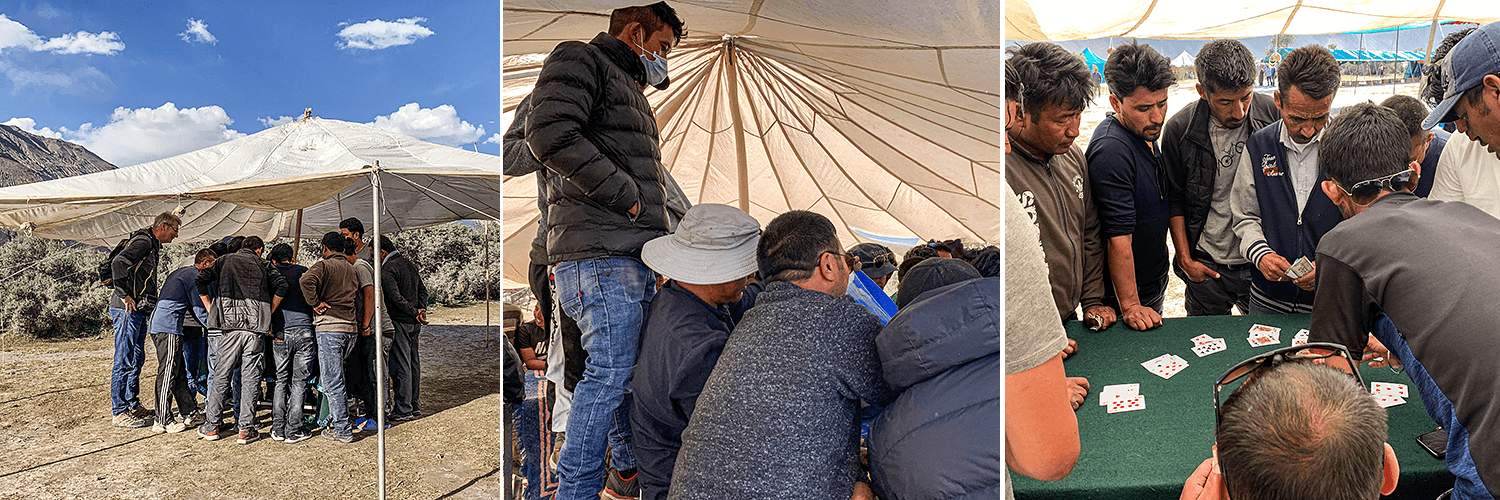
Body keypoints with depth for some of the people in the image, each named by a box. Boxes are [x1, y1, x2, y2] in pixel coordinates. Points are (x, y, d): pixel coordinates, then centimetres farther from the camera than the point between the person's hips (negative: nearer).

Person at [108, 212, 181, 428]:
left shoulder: (152, 246, 20)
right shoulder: (143, 242, -11)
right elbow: (118, 262, -25)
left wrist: (151, 304, 16)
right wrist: (124, 295, -24)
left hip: (138, 311, 10)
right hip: (127, 309, -10)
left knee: (137, 359, 15)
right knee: (124, 361, -5)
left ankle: (132, 405, 24)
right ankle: (119, 412, 0)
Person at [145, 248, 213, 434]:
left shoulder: (179, 272, 23)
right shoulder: (194, 276, -7)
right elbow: (200, 310, -9)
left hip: (158, 323, 10)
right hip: (169, 327, -10)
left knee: (179, 372, 12)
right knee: (168, 373, -7)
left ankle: (190, 413, 17)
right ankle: (162, 421, -3)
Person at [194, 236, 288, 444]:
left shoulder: (225, 260, 14)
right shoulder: (264, 265, 10)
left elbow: (201, 280, 5)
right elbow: (282, 286, -4)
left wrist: (210, 308, 11)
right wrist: (268, 312, 5)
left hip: (230, 325, 1)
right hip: (255, 326, -1)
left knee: (221, 376, 9)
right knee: (250, 378, 2)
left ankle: (212, 426, 14)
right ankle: (246, 429, 3)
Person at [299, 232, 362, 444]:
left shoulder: (324, 265, -4)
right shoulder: (352, 269, 17)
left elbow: (306, 281, -23)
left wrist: (315, 303, -12)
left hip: (329, 327, -7)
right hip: (351, 326, 7)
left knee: (331, 381, -2)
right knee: (337, 376, 21)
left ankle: (342, 430, 0)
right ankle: (338, 418, 25)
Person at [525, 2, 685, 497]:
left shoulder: (630, 90, 31)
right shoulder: (579, 59, 1)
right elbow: (549, 132, -17)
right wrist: (624, 194, -15)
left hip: (636, 255, 10)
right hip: (600, 249, -10)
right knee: (612, 369, -12)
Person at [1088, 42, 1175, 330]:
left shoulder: (1144, 133, 4)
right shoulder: (1111, 150, -27)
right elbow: (1118, 237, -29)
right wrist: (1130, 307, -27)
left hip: (1153, 284, 9)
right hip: (1128, 293, -9)